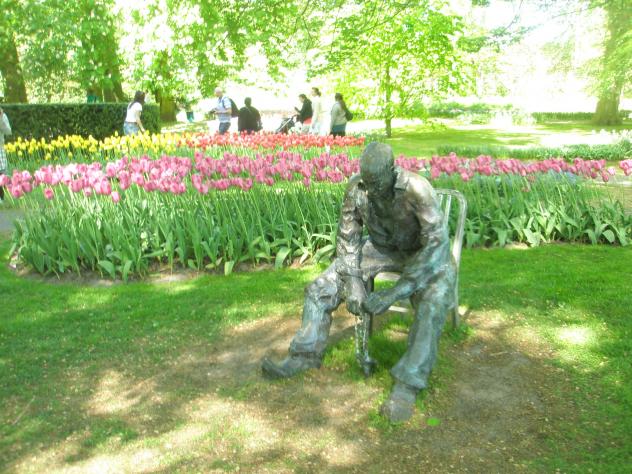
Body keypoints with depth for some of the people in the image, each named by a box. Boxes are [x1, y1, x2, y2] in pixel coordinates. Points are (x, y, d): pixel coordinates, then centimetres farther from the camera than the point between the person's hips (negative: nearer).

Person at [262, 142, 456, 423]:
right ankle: (305, 355, 11)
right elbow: (348, 238, -7)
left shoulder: (416, 189, -32)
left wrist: (395, 293, -37)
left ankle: (407, 384, -29)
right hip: (381, 248, 4)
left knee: (434, 302, -36)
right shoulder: (356, 188, -17)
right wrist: (353, 282, -20)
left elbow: (436, 243, -34)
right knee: (321, 288, -6)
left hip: (422, 254, -4)